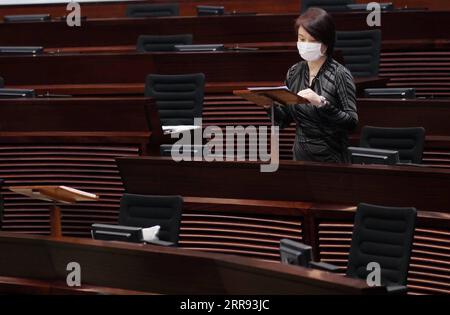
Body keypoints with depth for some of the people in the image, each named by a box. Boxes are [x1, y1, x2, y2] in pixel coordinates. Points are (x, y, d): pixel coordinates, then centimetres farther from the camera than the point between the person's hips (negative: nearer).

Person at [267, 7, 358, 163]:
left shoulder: (339, 75, -11)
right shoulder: (294, 73, 3)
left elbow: (351, 122, -18)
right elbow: (284, 120, 10)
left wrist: (321, 103, -29)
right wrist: (270, 106, -9)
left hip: (330, 160, -4)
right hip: (300, 156, 4)